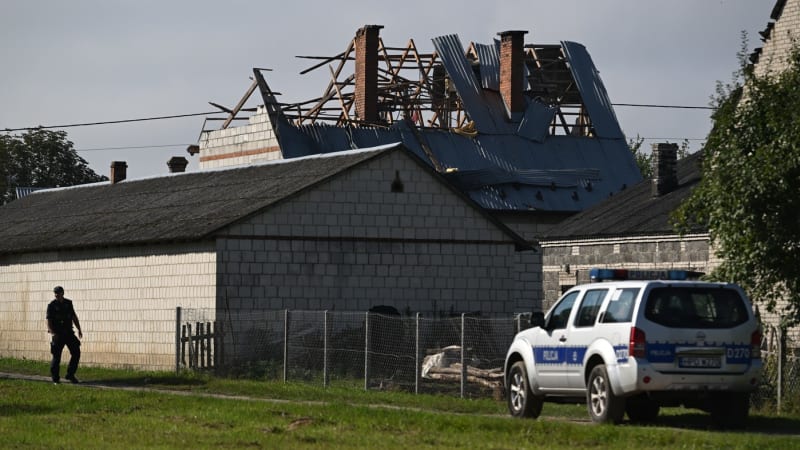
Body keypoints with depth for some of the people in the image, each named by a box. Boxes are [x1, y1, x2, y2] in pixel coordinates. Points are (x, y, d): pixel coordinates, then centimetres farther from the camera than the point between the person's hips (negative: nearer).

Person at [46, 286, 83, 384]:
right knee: (56, 356, -2)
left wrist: (79, 329, 12)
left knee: (76, 353, 1)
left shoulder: (68, 303, 9)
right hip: (58, 334, -5)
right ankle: (55, 378, 8)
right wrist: (53, 333, -22)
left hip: (69, 333, 5)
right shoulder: (52, 305, -5)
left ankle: (70, 375, 13)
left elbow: (74, 317, 17)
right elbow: (48, 321, -10)